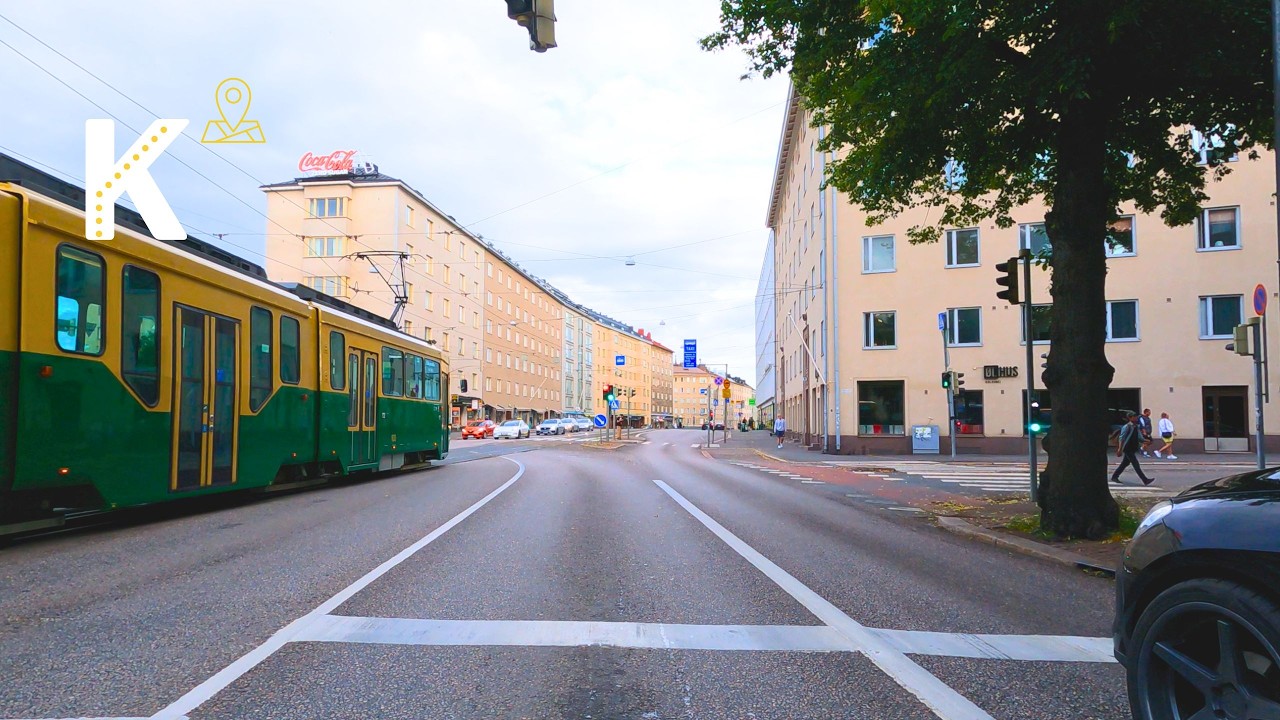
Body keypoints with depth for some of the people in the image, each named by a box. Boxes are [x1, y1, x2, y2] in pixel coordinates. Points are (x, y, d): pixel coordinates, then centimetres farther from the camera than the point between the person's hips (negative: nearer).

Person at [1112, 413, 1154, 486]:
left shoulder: (1136, 427, 12)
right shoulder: (1127, 427, -11)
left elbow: (1139, 437, 15)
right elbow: (1122, 438, -13)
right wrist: (1120, 449, -17)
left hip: (1133, 449, 9)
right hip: (1128, 449, -9)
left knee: (1125, 463, 14)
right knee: (1136, 464, -9)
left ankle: (1114, 477, 24)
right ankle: (1145, 480, -11)